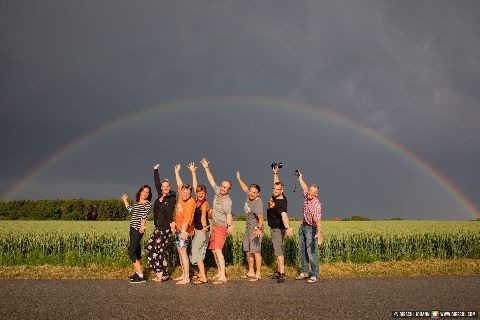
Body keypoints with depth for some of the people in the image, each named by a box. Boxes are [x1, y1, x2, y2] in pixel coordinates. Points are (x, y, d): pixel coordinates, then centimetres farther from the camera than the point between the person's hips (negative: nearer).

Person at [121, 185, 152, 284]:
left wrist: (142, 226, -33)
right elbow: (131, 210, 36)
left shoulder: (147, 204, -5)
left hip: (138, 230, -8)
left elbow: (145, 215, -20)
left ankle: (141, 276, -11)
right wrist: (125, 200, 41)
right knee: (137, 251, 13)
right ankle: (137, 273, 21)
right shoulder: (136, 203, 18)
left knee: (131, 251, -13)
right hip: (132, 229, 8)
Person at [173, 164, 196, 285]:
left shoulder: (191, 203, -21)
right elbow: (179, 184, 19)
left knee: (183, 251, -13)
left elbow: (187, 218, -34)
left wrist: (184, 231, -44)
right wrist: (177, 172, 27)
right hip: (178, 228, 9)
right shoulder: (182, 197, 2)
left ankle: (186, 278, -10)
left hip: (185, 230, -9)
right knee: (180, 251, 12)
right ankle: (183, 275, 21)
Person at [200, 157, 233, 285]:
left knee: (218, 250, -16)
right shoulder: (218, 192, 2)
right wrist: (206, 168, 9)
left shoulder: (227, 201, -18)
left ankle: (223, 277, -17)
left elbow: (229, 215, -29)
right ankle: (219, 272, 22)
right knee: (213, 249, 12)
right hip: (215, 226, 8)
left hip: (222, 228, -8)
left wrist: (230, 226, -46)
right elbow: (211, 181, 11)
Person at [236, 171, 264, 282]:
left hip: (256, 229, -9)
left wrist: (259, 229, -55)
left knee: (255, 251, -11)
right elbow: (245, 187, 23)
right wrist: (238, 179, 36)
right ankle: (250, 272, 24)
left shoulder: (258, 203, -24)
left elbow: (260, 217, -39)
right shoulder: (249, 195, -1)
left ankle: (258, 274, -2)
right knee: (247, 251, 13)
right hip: (248, 228, 9)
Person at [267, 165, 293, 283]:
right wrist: (275, 173, 19)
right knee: (277, 250, 14)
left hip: (278, 229, -9)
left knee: (278, 251, -15)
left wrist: (288, 227, -60)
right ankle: (278, 271, 23)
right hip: (273, 228, 9)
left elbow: (284, 215, -46)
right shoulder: (275, 196, -2)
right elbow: (276, 183, 18)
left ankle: (282, 274, -18)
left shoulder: (281, 202, -28)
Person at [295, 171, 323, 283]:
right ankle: (304, 272, 25)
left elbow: (318, 219, -38)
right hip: (303, 226, 8)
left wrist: (319, 232, -51)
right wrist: (300, 178, 36)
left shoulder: (316, 204, -24)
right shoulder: (306, 196, -2)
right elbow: (305, 187, 23)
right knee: (303, 251, 14)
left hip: (311, 229, -8)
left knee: (311, 252, -8)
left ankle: (314, 276, 0)